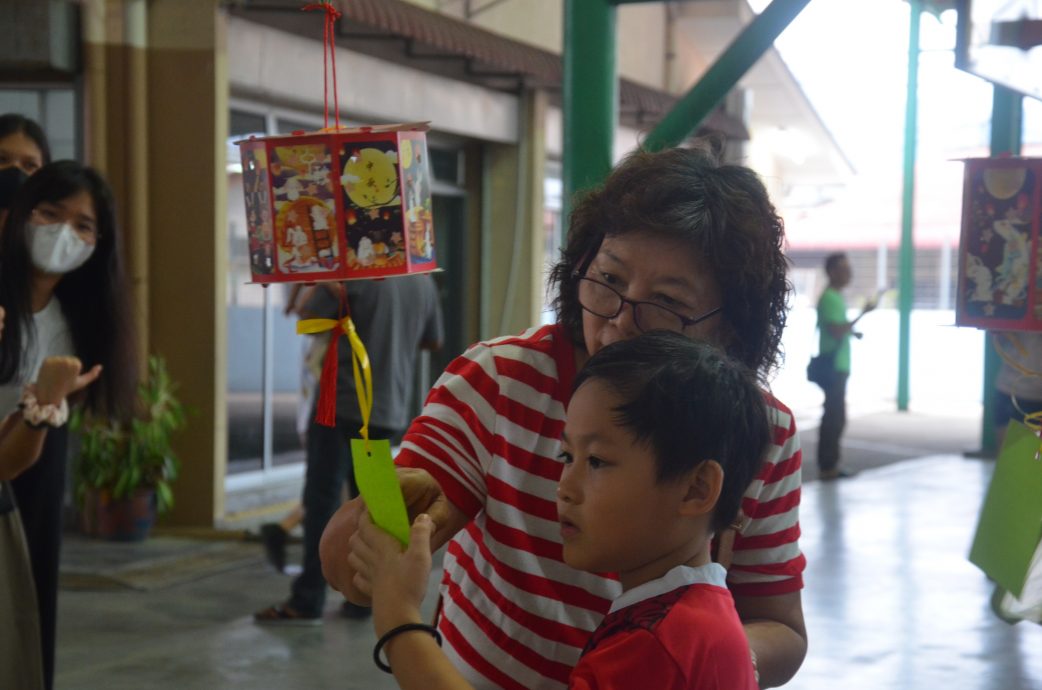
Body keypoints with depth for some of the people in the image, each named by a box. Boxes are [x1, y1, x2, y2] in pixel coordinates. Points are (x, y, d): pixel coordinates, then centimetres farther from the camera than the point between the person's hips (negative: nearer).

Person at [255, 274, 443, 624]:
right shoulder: (424, 283, 6)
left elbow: (311, 319, -6)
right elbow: (433, 342, 19)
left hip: (342, 403, -6)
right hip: (388, 409, 6)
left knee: (322, 500, -3)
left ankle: (308, 601, -3)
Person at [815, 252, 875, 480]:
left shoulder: (836, 297, 16)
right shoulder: (830, 299, -15)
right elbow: (837, 331, -23)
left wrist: (853, 331, 9)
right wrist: (863, 314, -23)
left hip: (837, 366, 10)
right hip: (833, 366, -10)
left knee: (835, 416, 12)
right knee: (835, 416, -9)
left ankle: (829, 463, 17)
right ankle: (827, 466, -7)